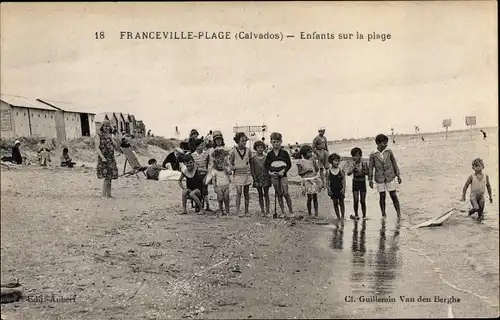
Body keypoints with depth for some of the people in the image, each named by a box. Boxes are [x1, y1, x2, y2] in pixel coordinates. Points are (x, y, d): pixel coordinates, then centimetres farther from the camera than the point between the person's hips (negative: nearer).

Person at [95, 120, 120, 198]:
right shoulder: (99, 136, -2)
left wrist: (111, 139, -1)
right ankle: (103, 194, -9)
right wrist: (102, 157, -21)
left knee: (110, 177, 6)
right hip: (103, 159, -6)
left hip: (111, 159, 6)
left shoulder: (110, 136, 16)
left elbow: (116, 147, 12)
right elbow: (97, 148, -10)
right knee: (107, 177, -14)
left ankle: (109, 194, 13)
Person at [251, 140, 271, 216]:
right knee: (260, 195, 5)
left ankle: (267, 210, 3)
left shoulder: (266, 158, 3)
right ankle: (262, 210, 8)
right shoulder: (253, 159, 1)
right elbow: (252, 170, 0)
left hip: (266, 178, 0)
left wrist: (270, 178, 0)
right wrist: (255, 180, -7)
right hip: (258, 178, 0)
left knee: (266, 194, 2)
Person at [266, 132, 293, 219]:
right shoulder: (269, 154, 4)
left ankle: (291, 212, 0)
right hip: (274, 176, 2)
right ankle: (283, 212, 14)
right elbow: (267, 165, 8)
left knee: (286, 193, -9)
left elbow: (289, 164, 0)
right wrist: (270, 171, -10)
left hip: (283, 175, -2)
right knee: (279, 194, 7)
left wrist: (284, 171, -14)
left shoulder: (284, 153, -1)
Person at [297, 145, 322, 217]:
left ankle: (316, 213, 11)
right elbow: (299, 173, -6)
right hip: (307, 181, -4)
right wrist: (306, 171, -17)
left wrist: (315, 163, -6)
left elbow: (317, 170, 7)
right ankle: (309, 213, 8)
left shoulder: (313, 160, 6)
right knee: (310, 198, -5)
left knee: (315, 197, 6)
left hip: (315, 180, 4)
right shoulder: (301, 162, -5)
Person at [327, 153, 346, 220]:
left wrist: (343, 189, -8)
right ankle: (338, 216, 16)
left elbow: (344, 180, -2)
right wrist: (328, 189, -2)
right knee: (335, 203, 7)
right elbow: (328, 181, 3)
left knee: (341, 203, 5)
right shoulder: (329, 171, -2)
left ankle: (342, 216, 13)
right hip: (333, 189, 1)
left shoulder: (341, 170, -4)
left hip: (340, 189, -1)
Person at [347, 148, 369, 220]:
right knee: (355, 200, 0)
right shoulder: (353, 164, 0)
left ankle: (364, 216, 12)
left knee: (362, 201, 3)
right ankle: (356, 215, 13)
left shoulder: (364, 163, -7)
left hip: (362, 182, -2)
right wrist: (353, 168, -20)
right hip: (355, 183, 2)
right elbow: (348, 173, -6)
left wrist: (360, 171, -22)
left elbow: (367, 172, -11)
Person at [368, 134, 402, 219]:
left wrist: (398, 175, 7)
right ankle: (383, 215, 17)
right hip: (379, 178, 0)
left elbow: (394, 163, 7)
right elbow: (370, 167, 1)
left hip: (390, 177, 1)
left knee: (393, 195, 0)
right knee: (382, 196, 6)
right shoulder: (373, 154, -4)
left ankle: (399, 213, 8)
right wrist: (370, 180, 0)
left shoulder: (389, 152, 0)